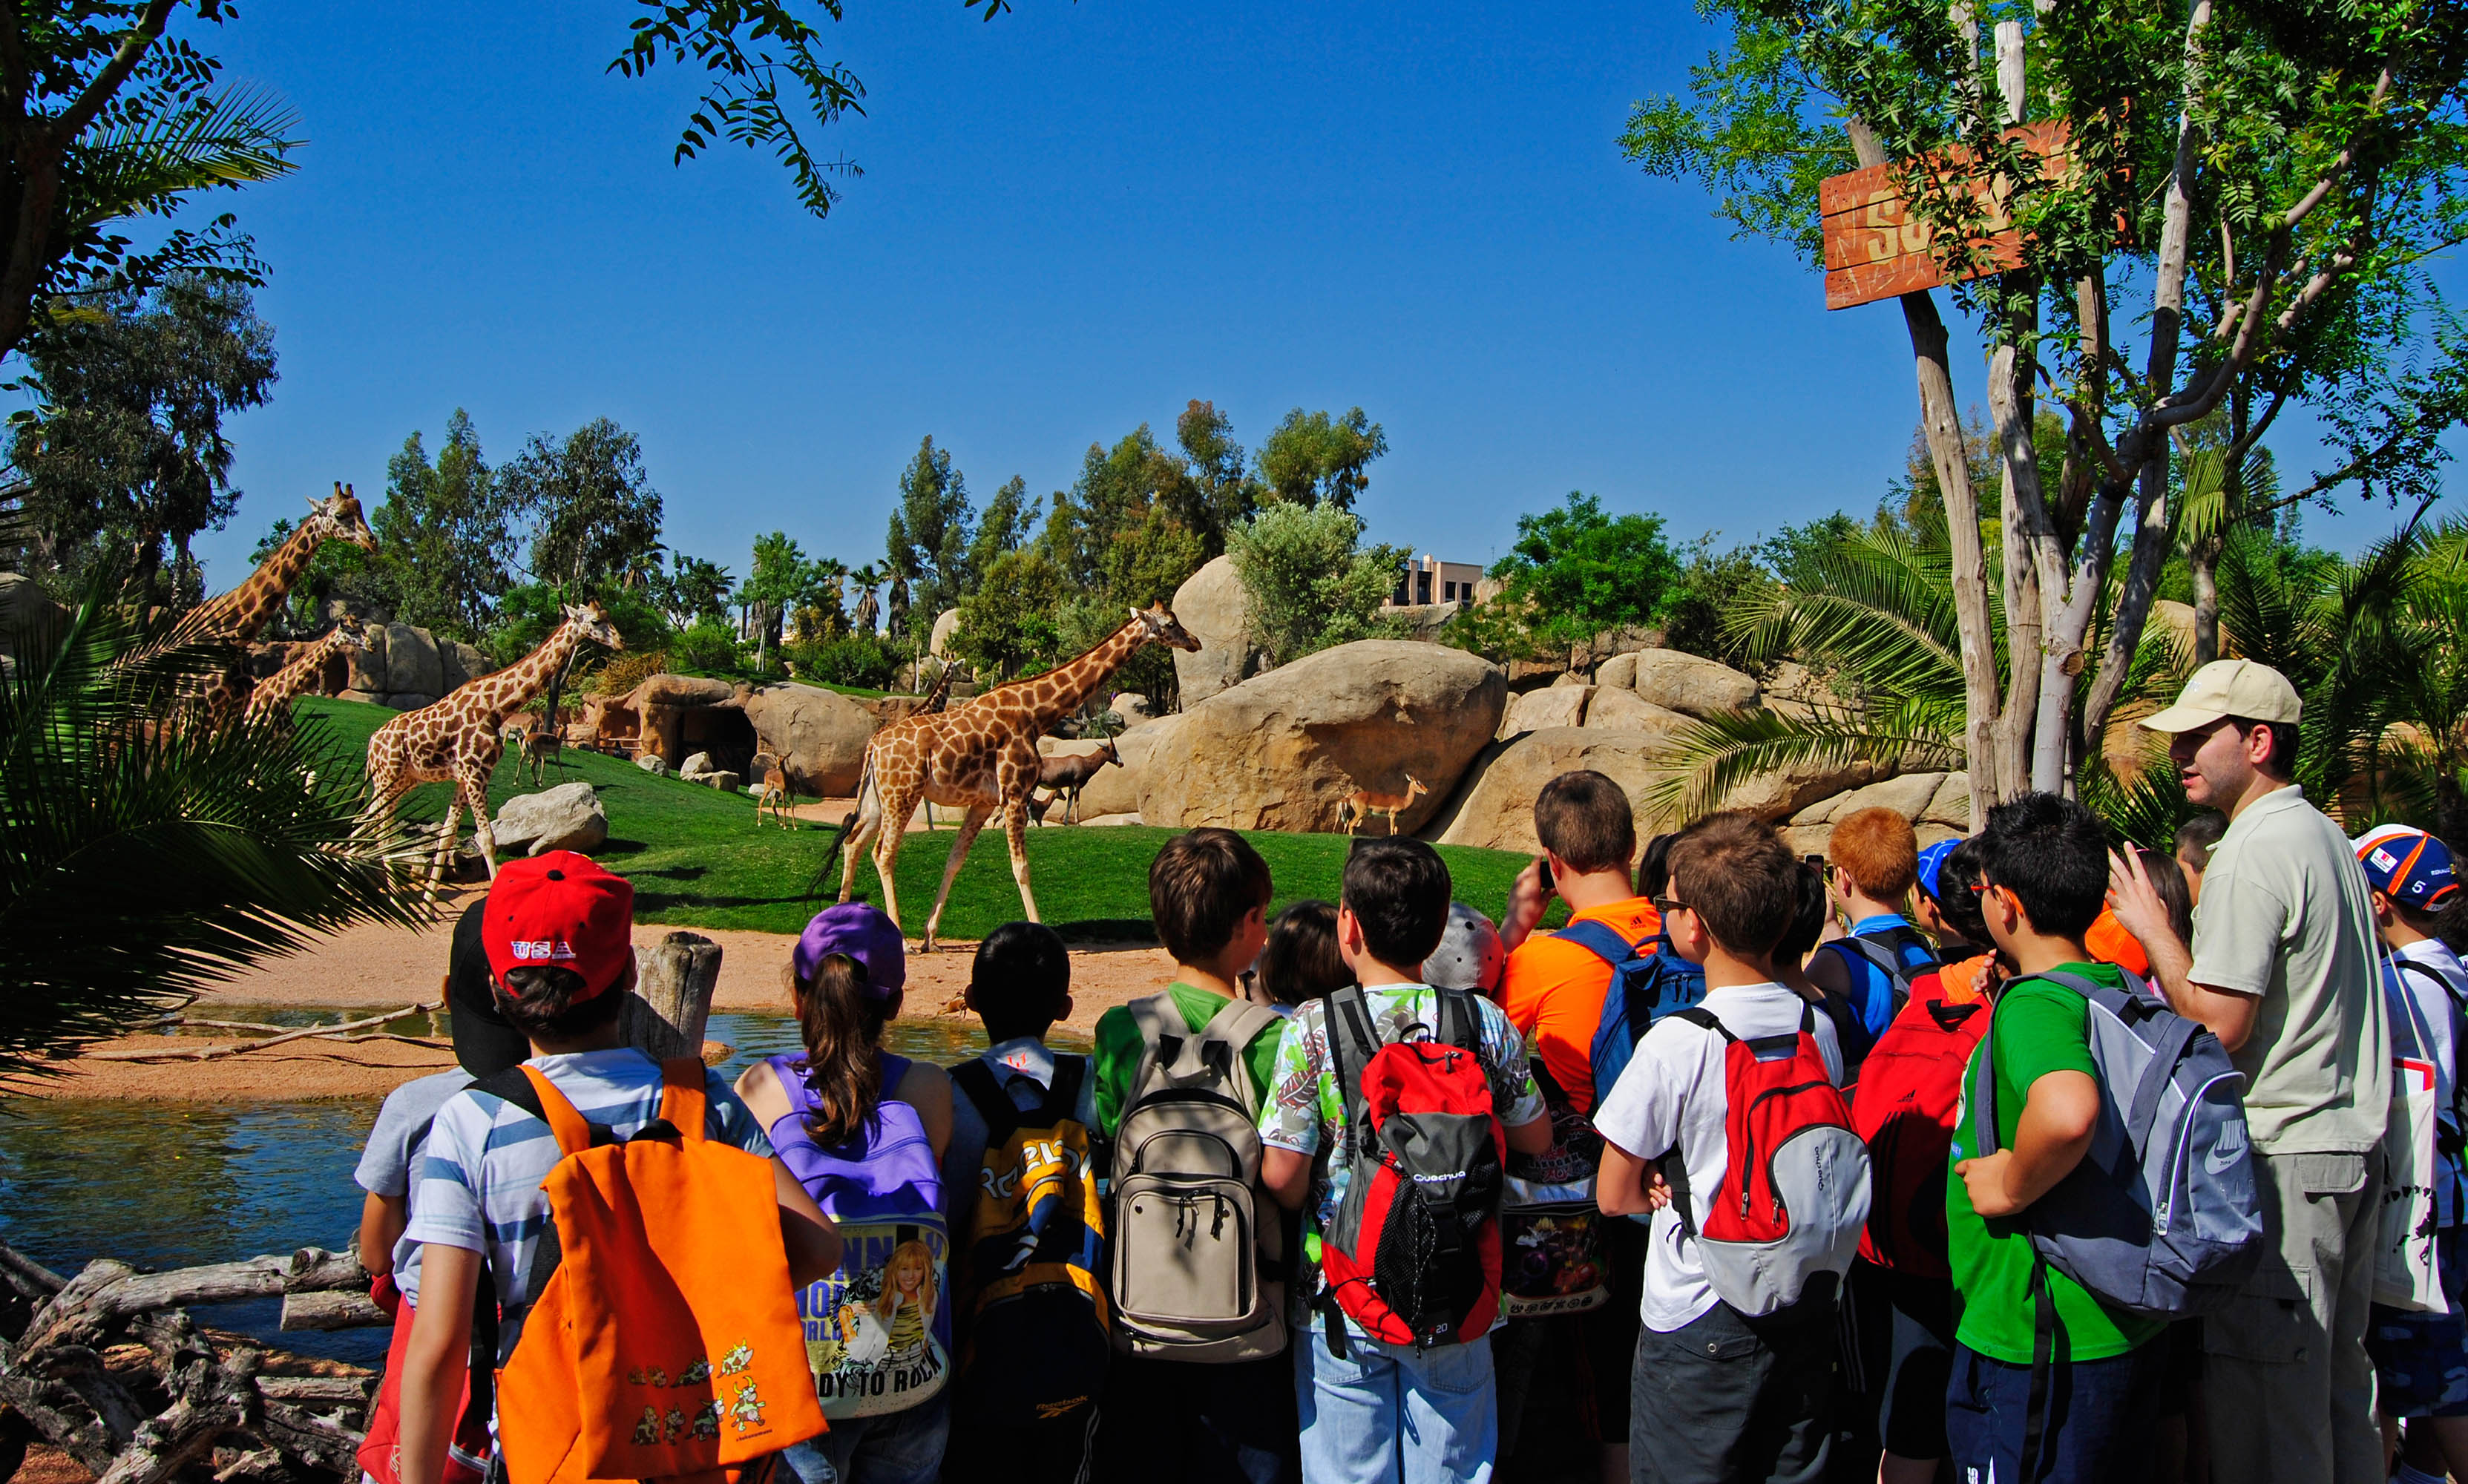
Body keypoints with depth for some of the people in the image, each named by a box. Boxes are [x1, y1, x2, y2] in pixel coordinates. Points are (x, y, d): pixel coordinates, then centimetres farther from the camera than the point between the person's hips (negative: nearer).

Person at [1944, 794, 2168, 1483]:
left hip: (2035, 1343, -9)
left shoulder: (2035, 1004, -22)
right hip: (2128, 1327, 9)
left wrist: (2012, 1187, -26)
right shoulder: (2125, 991, 5)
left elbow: (2068, 1112, -42)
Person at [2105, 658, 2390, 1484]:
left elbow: (2218, 1025, -20)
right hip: (2356, 1143, 10)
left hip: (2281, 1161, -10)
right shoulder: (2330, 838, 14)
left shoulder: (2255, 851, -16)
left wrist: (2152, 928, -8)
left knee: (2265, 1394, -4)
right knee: (2337, 1379, 16)